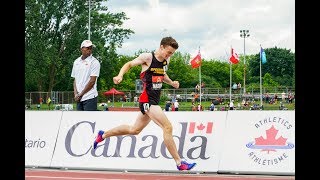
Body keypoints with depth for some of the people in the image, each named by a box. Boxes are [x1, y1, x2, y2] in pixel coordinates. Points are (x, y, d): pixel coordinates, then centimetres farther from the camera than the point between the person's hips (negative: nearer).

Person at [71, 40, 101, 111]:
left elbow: (92, 81, -11)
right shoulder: (76, 62, 14)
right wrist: (76, 94, 1)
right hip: (79, 98, 7)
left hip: (90, 97, -7)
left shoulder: (94, 62, -6)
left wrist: (80, 95, -10)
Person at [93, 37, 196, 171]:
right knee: (167, 127, -18)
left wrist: (171, 83, 10)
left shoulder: (166, 61, 9)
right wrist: (120, 75, -19)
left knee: (134, 130, 22)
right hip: (147, 100, -9)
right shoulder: (147, 57, -12)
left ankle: (103, 135, 40)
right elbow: (129, 64, -3)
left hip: (155, 100, 9)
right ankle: (179, 163, -14)